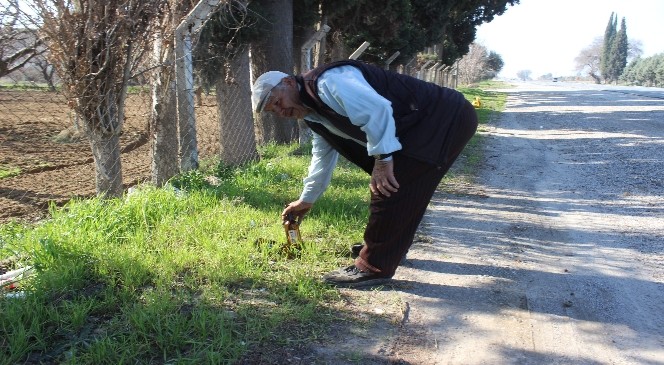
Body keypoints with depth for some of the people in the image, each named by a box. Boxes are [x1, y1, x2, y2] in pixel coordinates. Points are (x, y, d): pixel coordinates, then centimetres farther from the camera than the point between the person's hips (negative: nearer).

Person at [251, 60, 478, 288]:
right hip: (424, 124, 10)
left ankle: (373, 267, 0)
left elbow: (377, 110, -29)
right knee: (393, 187, 19)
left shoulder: (326, 82, -17)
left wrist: (382, 159, -21)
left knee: (388, 189, -10)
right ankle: (392, 247, 36)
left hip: (445, 117, -10)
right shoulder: (314, 114, 15)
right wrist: (307, 200, 37)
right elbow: (323, 156, 29)